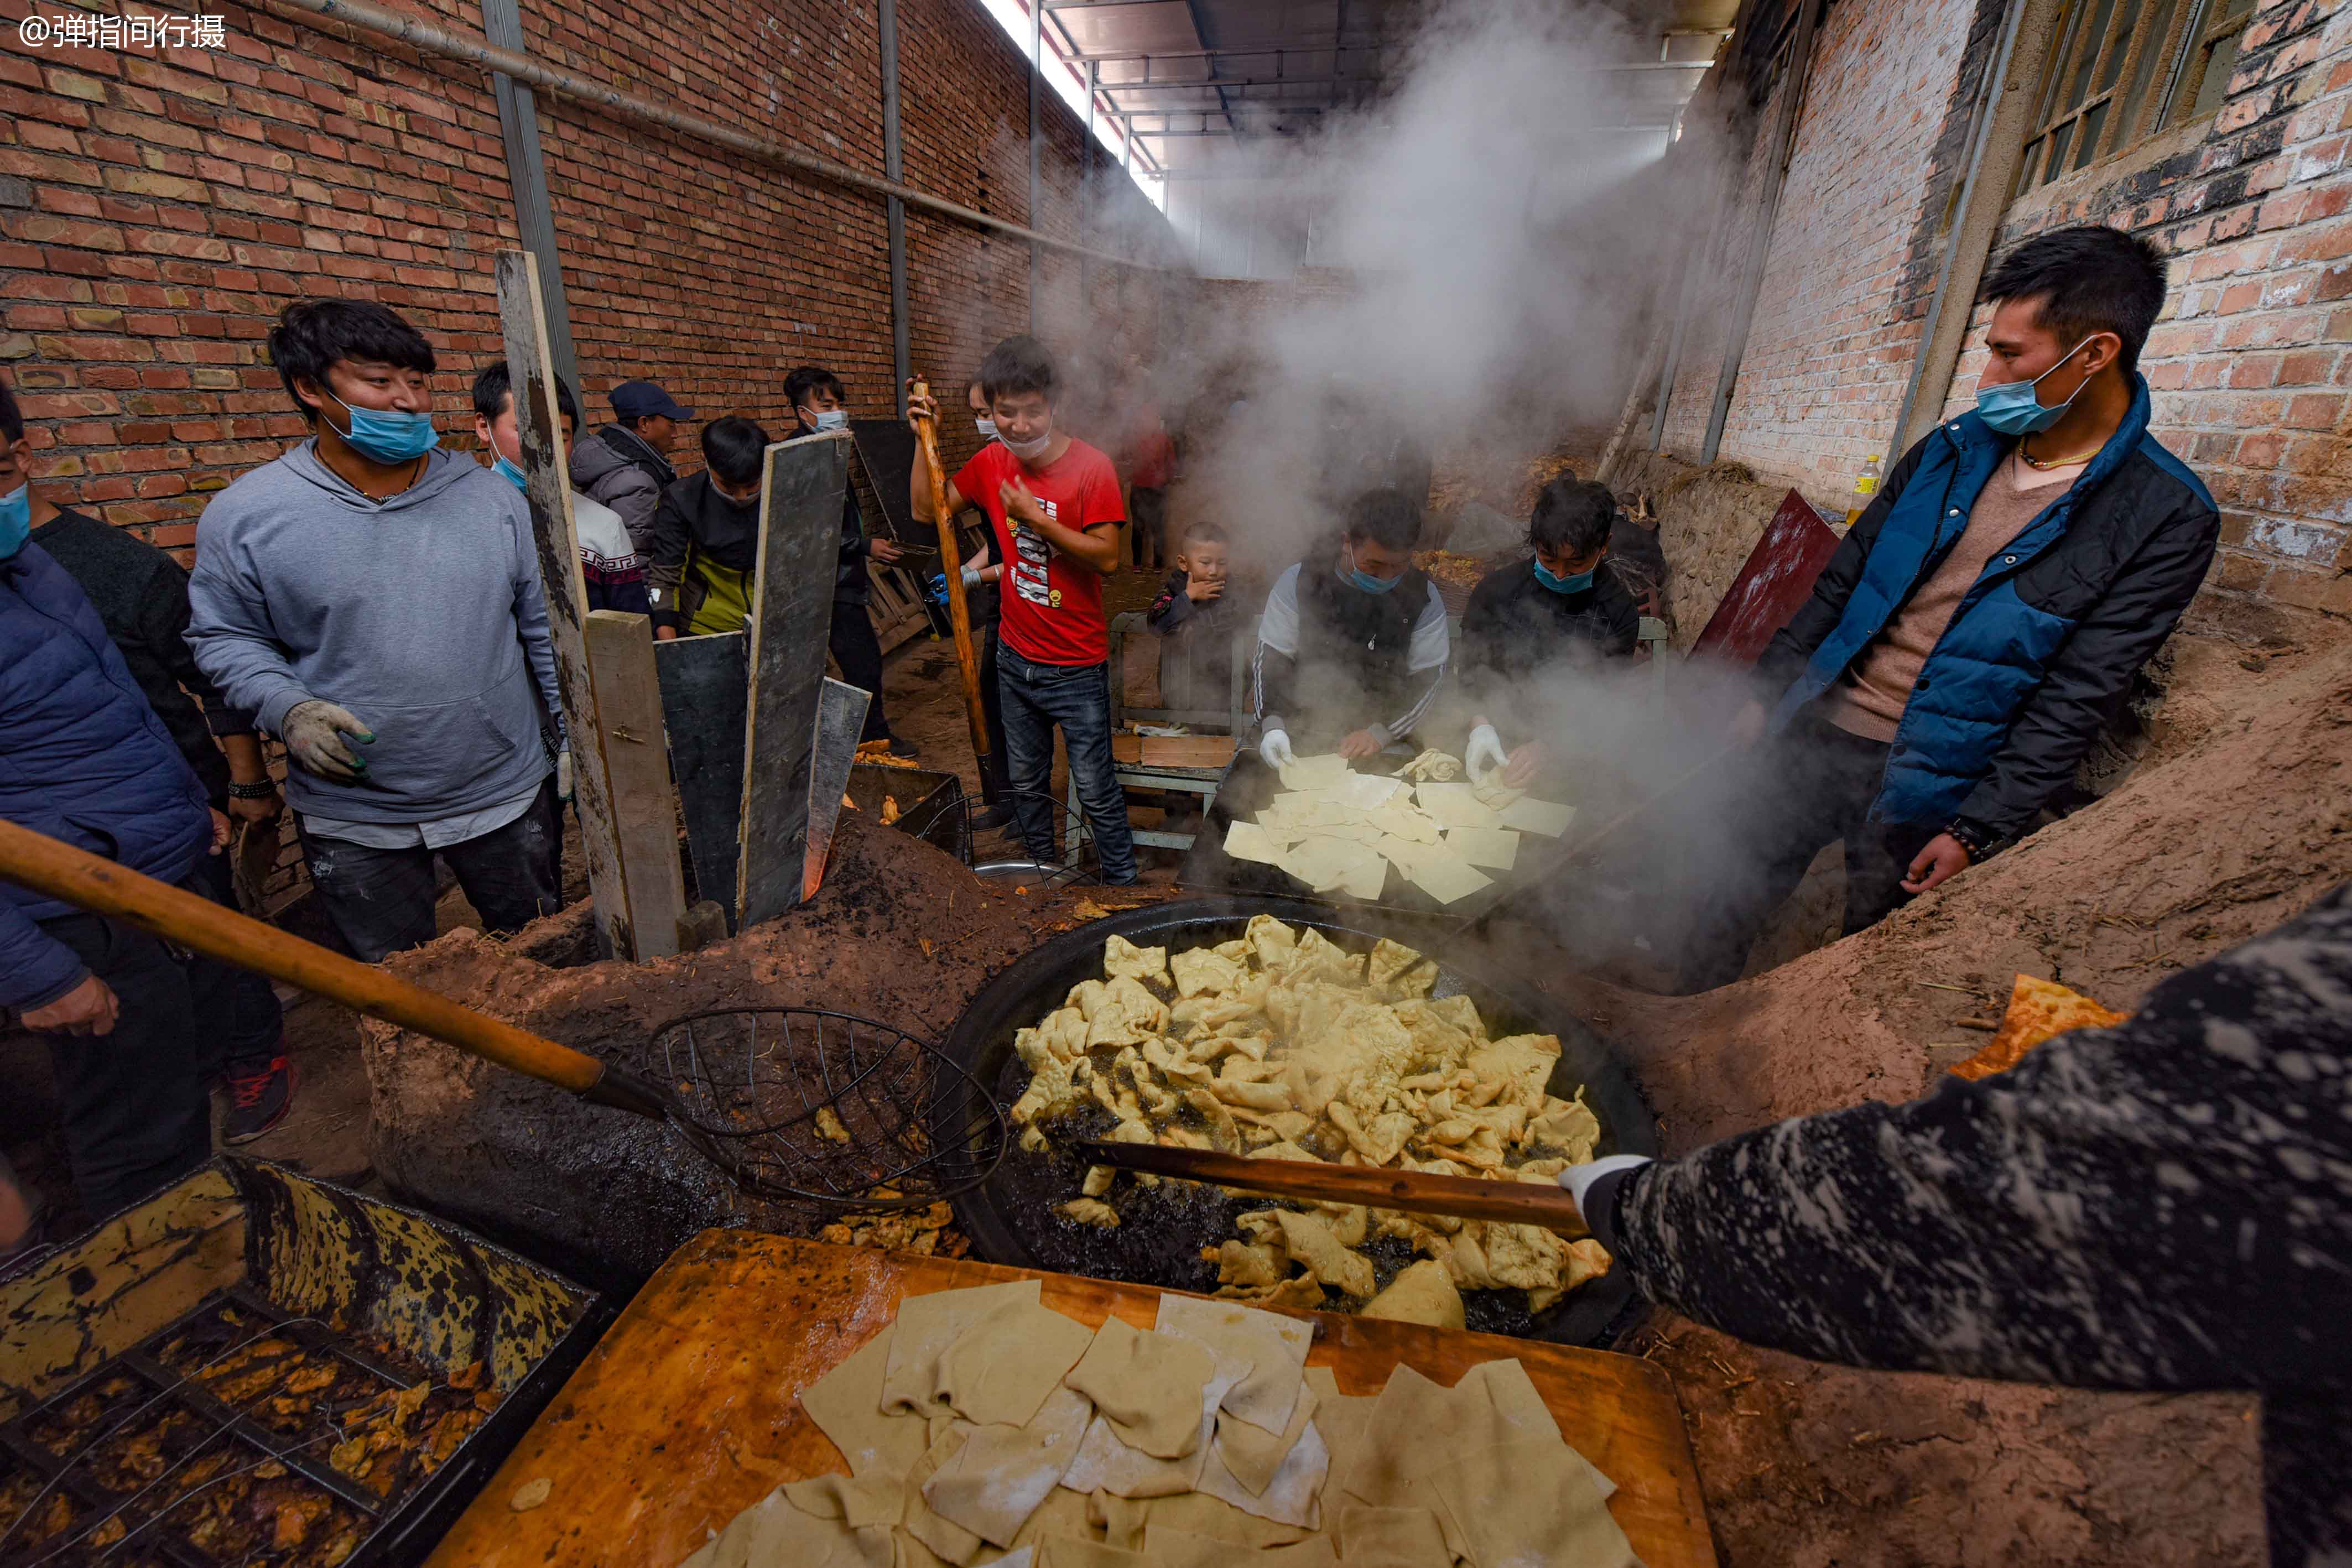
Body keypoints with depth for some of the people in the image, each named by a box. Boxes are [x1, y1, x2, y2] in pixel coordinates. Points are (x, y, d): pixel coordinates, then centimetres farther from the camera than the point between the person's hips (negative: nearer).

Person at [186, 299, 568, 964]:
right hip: (353, 818, 0)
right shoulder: (244, 515, -6)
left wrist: (574, 734, 1)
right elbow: (224, 636, 3)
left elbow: (544, 626, 2)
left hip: (509, 792, 1)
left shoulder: (492, 496, -2)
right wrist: (286, 709, -16)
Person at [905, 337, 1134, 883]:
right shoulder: (992, 462, 3)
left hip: (1076, 667, -6)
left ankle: (1124, 888, 21)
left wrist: (1035, 516, -24)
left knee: (1095, 790, 2)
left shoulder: (1091, 467, -15)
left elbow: (1107, 558, -21)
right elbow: (927, 510, 12)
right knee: (1026, 783, 18)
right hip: (1016, 657, 6)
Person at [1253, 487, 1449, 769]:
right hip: (1304, 736, 0)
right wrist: (1273, 724, -18)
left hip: (1389, 745, 0)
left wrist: (1381, 733, -14)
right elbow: (1270, 658, -2)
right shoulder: (1300, 582, -5)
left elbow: (1428, 678, 0)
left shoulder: (1422, 597, -2)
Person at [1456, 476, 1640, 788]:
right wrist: (1480, 725, -20)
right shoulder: (1497, 589, -1)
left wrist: (1546, 747, -24)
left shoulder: (1619, 613, -2)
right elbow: (1474, 667, 1)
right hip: (1496, 730, 0)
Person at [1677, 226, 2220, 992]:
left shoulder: (2168, 519, -8)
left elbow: (2077, 700, -11)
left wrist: (1980, 828, -14)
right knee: (1735, 903, 9)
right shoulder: (1954, 446, 5)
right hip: (1818, 730, 4)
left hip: (1925, 786, -3)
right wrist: (1769, 692, 8)